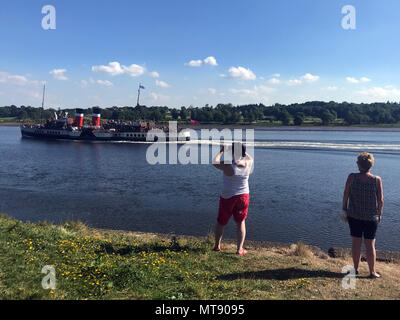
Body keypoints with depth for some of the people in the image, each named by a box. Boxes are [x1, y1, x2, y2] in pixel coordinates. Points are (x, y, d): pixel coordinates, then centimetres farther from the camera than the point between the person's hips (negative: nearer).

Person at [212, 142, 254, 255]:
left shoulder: (228, 166, -21)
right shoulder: (248, 164, -10)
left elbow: (215, 162, -3)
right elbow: (250, 158, 15)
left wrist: (222, 152, 8)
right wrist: (241, 149, 21)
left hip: (227, 197, -2)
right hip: (243, 196, 3)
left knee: (221, 222, 16)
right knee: (241, 222, 14)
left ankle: (217, 246, 30)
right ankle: (240, 249, 13)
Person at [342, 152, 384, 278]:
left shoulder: (352, 177, -11)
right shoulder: (377, 180, -10)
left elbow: (345, 196, -6)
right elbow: (380, 200, -6)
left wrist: (344, 209, 8)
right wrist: (380, 214, 8)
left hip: (354, 215, 1)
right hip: (371, 217, 0)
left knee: (356, 242, 11)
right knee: (370, 244, 9)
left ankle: (356, 269, 22)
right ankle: (372, 272, 19)